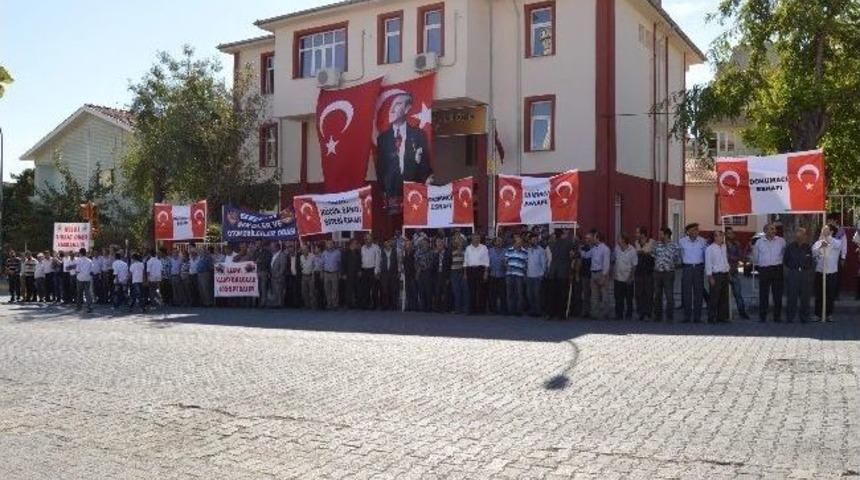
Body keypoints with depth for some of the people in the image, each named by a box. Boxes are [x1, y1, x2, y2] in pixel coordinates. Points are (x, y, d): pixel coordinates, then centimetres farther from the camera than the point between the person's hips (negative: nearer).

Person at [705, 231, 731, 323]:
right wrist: (710, 277, -13)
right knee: (714, 298, -4)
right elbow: (708, 263, -10)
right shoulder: (710, 248, -9)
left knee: (724, 297, 9)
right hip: (716, 275, -7)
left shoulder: (724, 247, 11)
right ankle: (712, 318, 2)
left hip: (725, 274, 7)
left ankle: (722, 317, 17)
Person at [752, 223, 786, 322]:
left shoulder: (781, 241, 3)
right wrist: (757, 266, 18)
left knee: (778, 294, 4)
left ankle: (777, 316, 12)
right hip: (764, 270, 0)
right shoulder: (759, 242, 4)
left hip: (777, 269, 0)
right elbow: (755, 257, 14)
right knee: (763, 294, 1)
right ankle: (762, 316, 8)